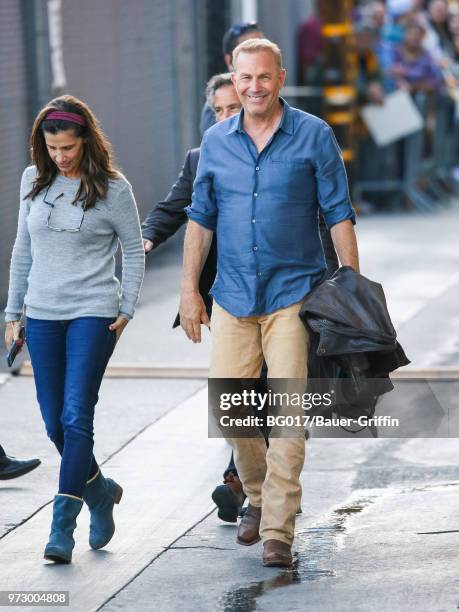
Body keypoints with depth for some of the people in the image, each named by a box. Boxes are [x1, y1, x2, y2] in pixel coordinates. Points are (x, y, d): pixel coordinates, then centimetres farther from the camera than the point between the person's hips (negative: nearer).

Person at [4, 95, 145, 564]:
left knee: (76, 416, -12)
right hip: (43, 314, 4)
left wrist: (126, 309, -2)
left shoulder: (112, 188, -4)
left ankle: (63, 524, -11)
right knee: (54, 421, 7)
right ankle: (99, 489, 31)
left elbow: (133, 251, 4)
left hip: (93, 313, -4)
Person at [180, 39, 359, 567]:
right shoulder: (216, 142, 8)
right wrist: (189, 287, 10)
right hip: (233, 295, 3)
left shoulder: (313, 136, -1)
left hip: (294, 292, -3)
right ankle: (257, 495, 27)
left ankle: (278, 530, -5)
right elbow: (201, 217, 14)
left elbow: (338, 213, 0)